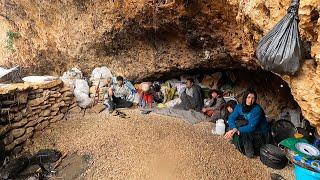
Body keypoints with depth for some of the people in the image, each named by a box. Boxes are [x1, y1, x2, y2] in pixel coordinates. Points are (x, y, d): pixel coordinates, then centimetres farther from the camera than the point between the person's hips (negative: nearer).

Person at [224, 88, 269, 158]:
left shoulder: (257, 109, -24)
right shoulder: (239, 107, -7)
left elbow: (251, 127, -30)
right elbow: (231, 118, -13)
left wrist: (237, 130, -35)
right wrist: (234, 128, -33)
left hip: (259, 133, -6)